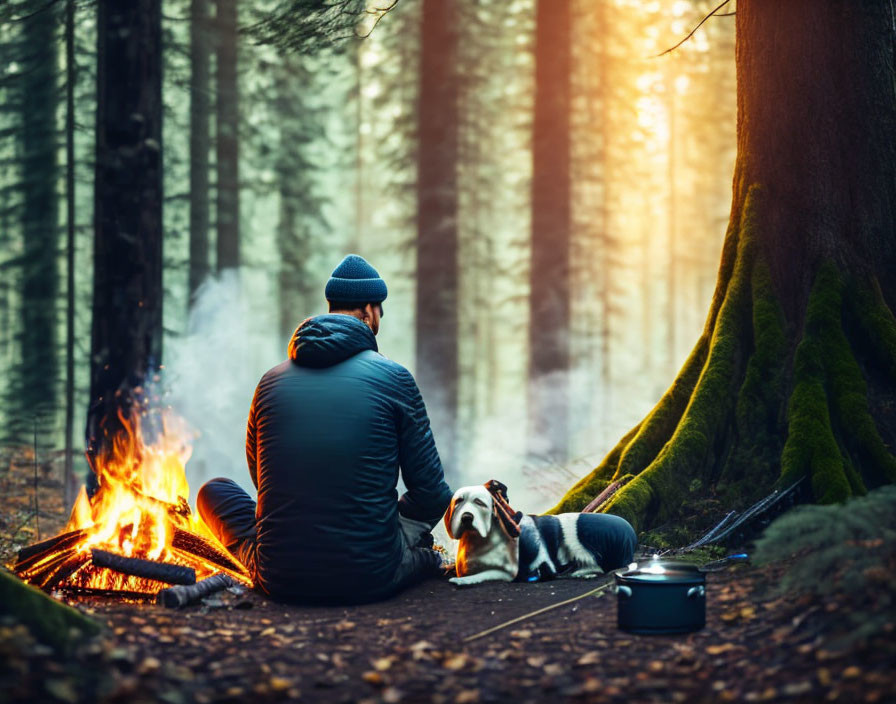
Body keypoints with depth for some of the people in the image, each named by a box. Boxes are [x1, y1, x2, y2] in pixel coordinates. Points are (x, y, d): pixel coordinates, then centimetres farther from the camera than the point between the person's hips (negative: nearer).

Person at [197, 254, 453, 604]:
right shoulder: (394, 378, -4)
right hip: (370, 580, -1)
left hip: (279, 579, 1)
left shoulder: (271, 381, 5)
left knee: (213, 490, 27)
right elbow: (431, 493, 1)